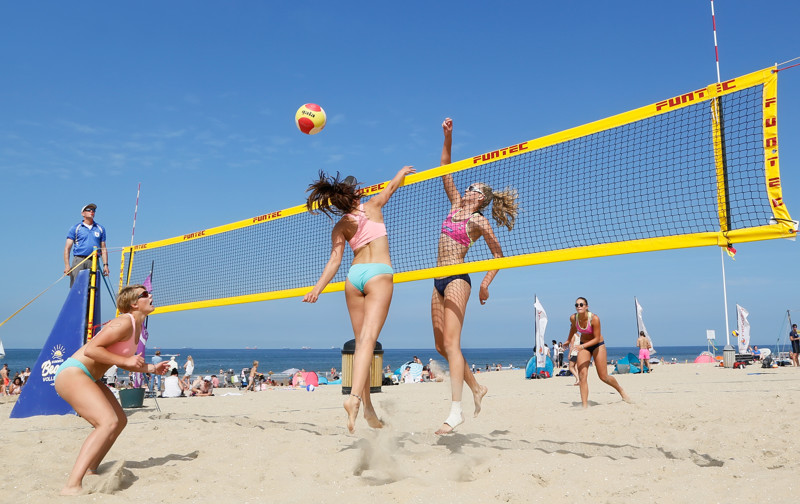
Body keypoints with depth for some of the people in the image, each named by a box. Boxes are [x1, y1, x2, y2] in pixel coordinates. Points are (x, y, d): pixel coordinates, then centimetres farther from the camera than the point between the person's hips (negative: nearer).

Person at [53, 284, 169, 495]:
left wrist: (151, 368, 12)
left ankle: (90, 472, 23)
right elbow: (91, 349, -24)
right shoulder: (124, 323, -18)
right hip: (72, 373, -11)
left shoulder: (136, 327, 13)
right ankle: (72, 486, -31)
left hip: (88, 378, 11)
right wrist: (126, 360, -23)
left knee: (120, 420, 16)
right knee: (109, 422, -26)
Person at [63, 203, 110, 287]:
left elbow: (103, 249, 16)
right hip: (79, 261, -2)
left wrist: (105, 265, 5)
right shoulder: (75, 228, 9)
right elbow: (67, 248, 4)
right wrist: (67, 265, -8)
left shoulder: (100, 229, 18)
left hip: (94, 262, 2)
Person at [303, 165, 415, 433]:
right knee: (368, 339, -16)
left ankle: (368, 406, 10)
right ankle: (355, 396, -33)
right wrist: (402, 171, 44)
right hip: (378, 274, -3)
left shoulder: (339, 228, 11)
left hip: (354, 276, 4)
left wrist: (317, 288, -3)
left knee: (361, 342, 9)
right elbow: (392, 185, 25)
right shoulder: (373, 206, 7)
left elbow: (335, 260, -1)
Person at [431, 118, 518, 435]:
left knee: (451, 343, -17)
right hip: (439, 281, 8)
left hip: (457, 279, -8)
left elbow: (498, 255, 2)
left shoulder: (479, 221, -1)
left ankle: (456, 411, -20)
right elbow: (445, 172, 15)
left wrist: (485, 284, -7)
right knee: (441, 346, 9)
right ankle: (476, 388, 25)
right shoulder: (456, 205, 16)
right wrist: (448, 139, 6)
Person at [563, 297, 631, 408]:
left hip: (597, 345, -3)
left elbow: (597, 338, -23)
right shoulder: (573, 318, -15)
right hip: (583, 346, 3)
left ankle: (622, 392, 30)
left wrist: (583, 346, -36)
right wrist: (568, 340, 24)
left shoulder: (594, 319, -28)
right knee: (582, 375, -12)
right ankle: (585, 405, -9)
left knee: (603, 377, 1)